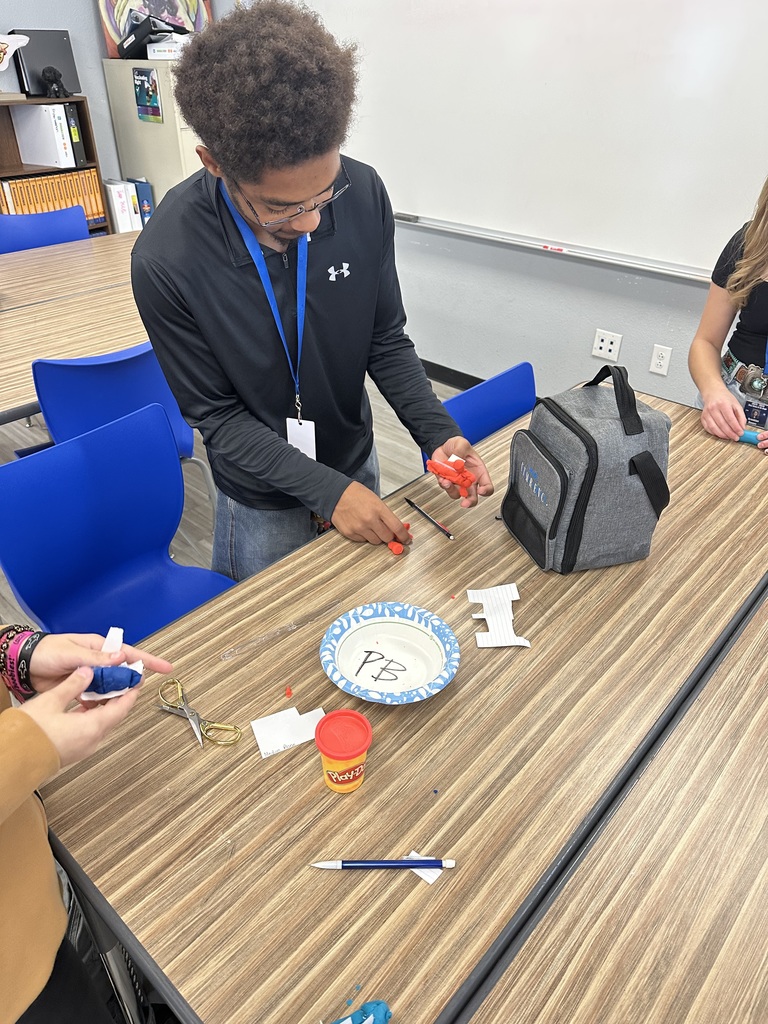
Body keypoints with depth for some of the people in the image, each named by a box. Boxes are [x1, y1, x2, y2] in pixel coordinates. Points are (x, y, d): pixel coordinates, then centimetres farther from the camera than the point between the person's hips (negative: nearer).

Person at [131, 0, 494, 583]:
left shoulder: (363, 195, -19)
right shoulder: (166, 260, -28)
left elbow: (387, 340, -8)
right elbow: (216, 414, -19)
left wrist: (437, 432, -23)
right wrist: (325, 490, -25)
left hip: (355, 463, 3)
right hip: (262, 498, -3)